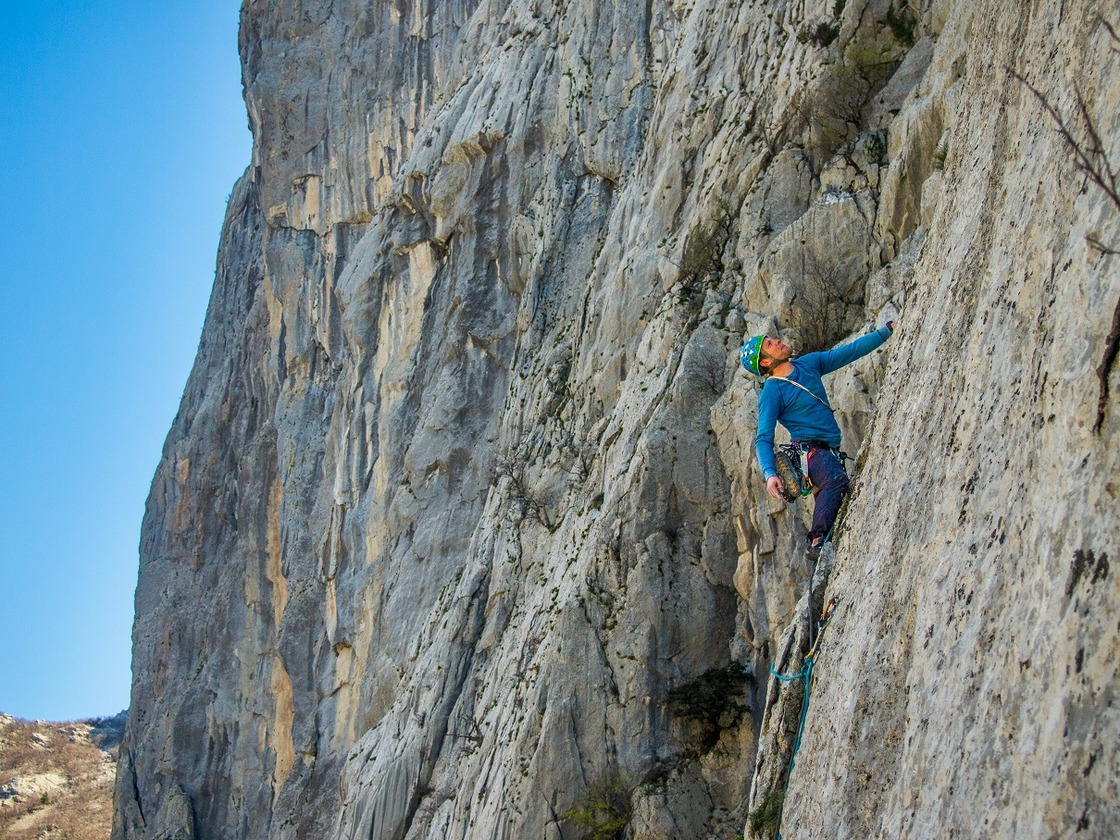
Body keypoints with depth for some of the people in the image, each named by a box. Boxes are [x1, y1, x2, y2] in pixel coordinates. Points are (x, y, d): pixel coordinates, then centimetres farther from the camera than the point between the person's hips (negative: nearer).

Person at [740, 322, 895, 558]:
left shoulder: (809, 364, 13)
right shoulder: (771, 392, -8)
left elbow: (851, 350, 15)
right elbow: (763, 439, -12)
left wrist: (887, 329, 9)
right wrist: (769, 474, -28)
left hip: (830, 453, 8)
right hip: (809, 450, -8)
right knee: (836, 479, -35)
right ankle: (817, 541, -41)